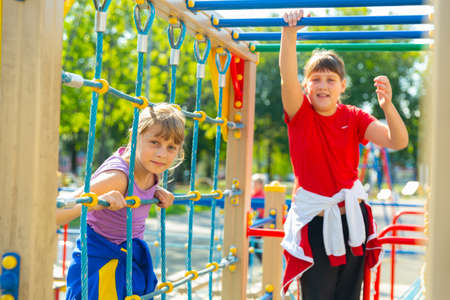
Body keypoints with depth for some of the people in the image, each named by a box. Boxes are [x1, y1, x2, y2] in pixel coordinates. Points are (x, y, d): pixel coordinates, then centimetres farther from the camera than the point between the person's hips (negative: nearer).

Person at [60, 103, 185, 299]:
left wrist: (155, 192, -2)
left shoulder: (150, 168, -7)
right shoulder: (117, 176, -30)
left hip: (131, 260, 8)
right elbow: (56, 216, -35)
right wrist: (96, 202, -53)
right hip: (100, 263, -8)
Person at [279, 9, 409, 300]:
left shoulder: (353, 118, 1)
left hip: (352, 218, 3)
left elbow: (398, 141, -9)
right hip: (314, 221, -2)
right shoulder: (300, 114, -4)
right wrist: (290, 32, -36)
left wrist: (387, 106, -27)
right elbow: (287, 77, -22)